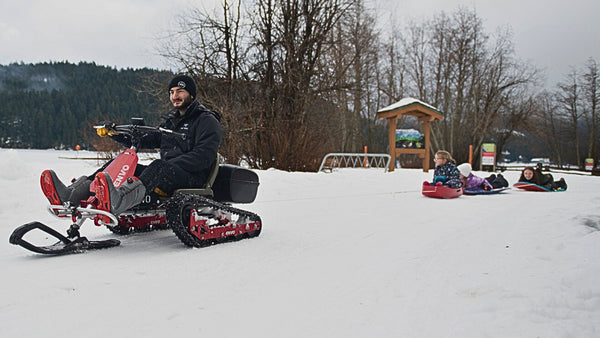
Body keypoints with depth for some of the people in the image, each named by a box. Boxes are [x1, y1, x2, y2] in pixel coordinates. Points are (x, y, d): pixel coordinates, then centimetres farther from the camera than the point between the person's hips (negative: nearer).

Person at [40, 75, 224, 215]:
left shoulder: (207, 121, 0)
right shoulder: (169, 121, 25)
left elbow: (204, 156, -15)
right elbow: (144, 140, 24)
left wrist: (173, 164, -25)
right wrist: (113, 132, 11)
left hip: (192, 176, -7)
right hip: (164, 173, 8)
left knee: (159, 167, -39)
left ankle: (117, 200, -68)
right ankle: (70, 195, -30)